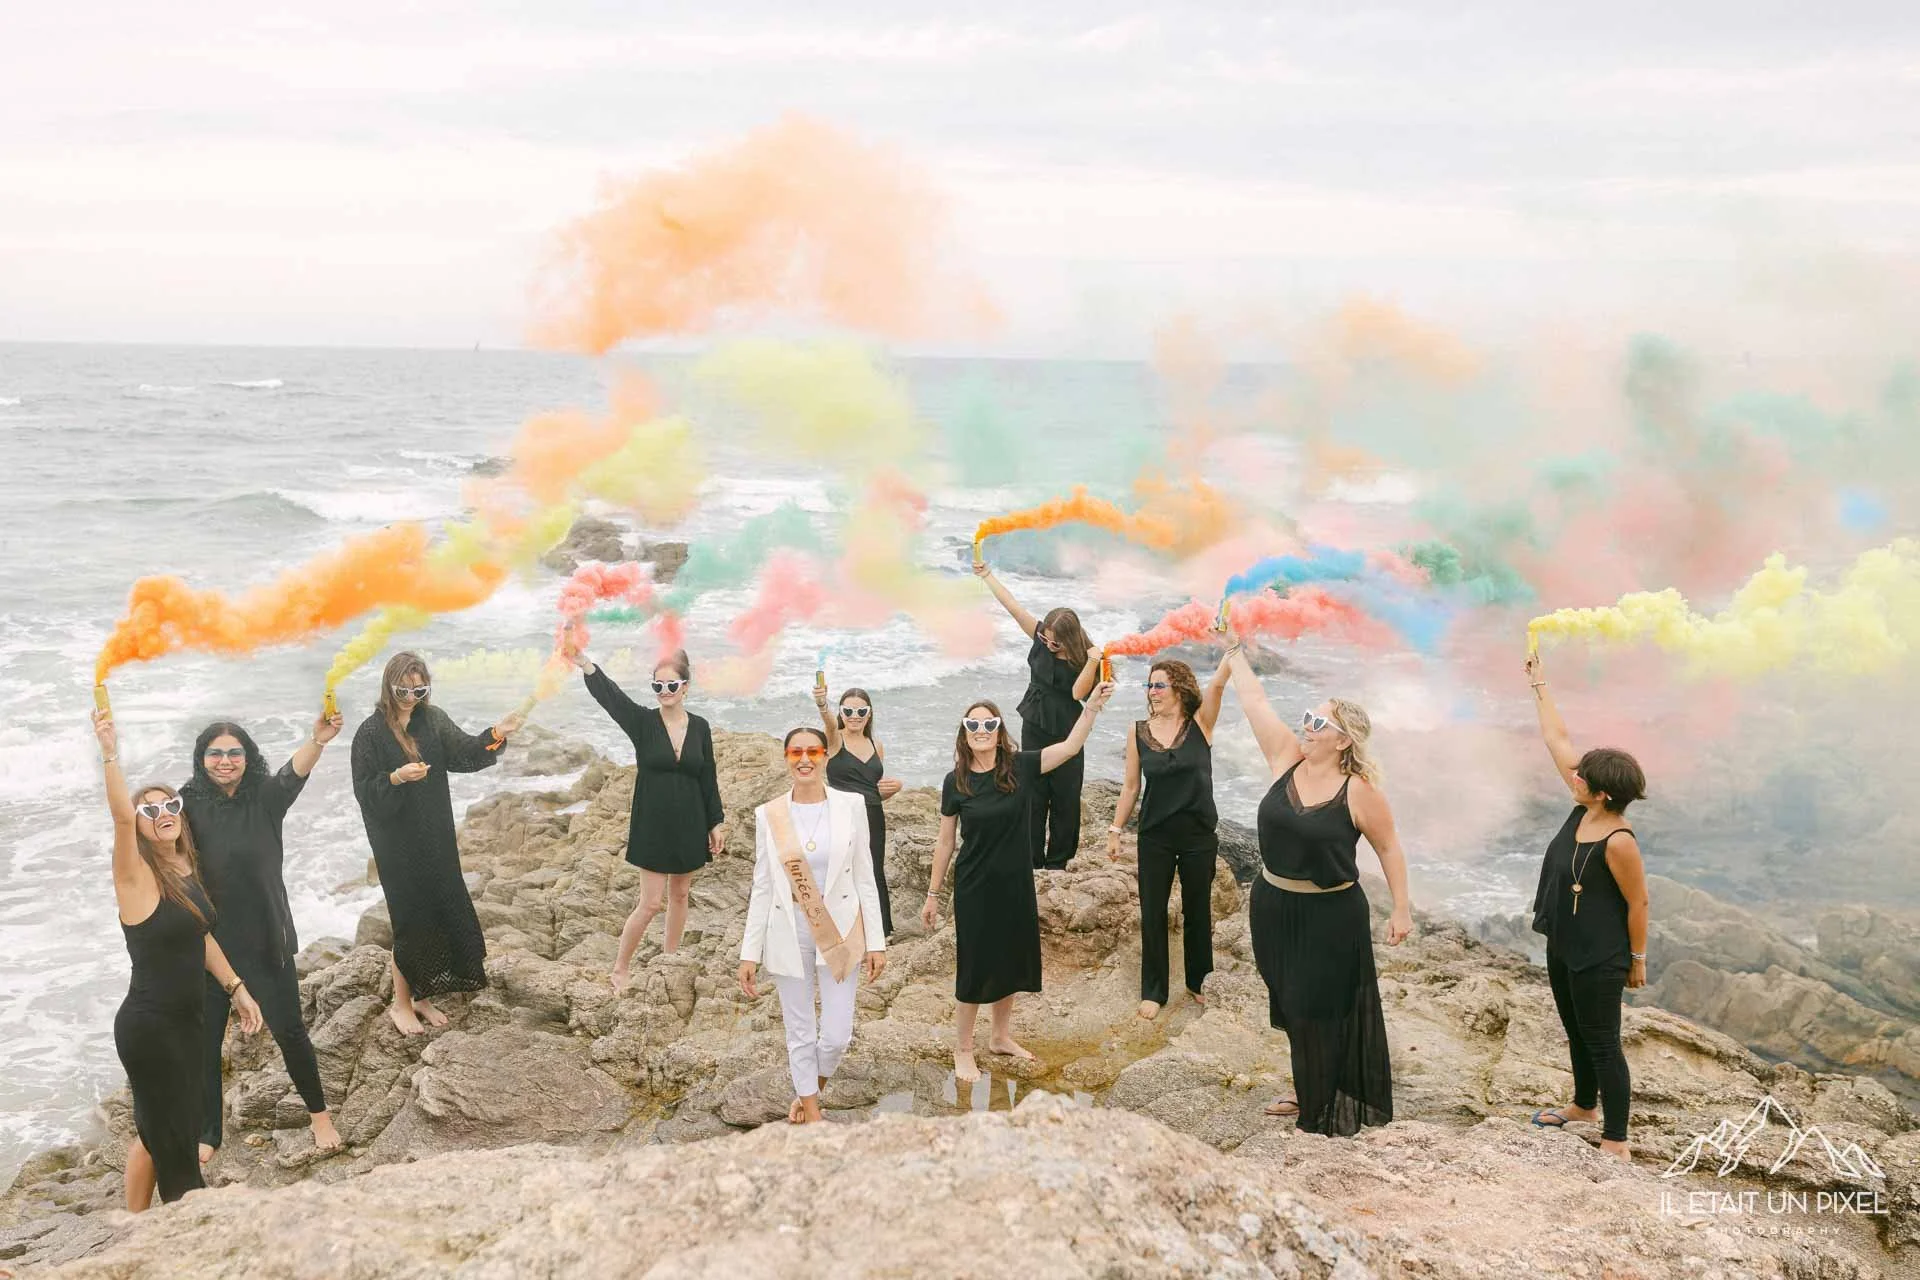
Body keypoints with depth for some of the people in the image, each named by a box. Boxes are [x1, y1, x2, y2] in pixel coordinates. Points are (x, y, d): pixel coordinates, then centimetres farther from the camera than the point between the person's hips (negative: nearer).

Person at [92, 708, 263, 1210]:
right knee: (176, 1147, 1)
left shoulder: (185, 868, 6)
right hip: (148, 1025, -8)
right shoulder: (137, 874, -15)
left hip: (185, 1018, 8)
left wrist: (236, 989, 17)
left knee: (154, 1132, 20)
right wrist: (110, 755, -44)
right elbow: (120, 816, -34)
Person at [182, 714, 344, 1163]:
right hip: (208, 941, 1)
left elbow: (295, 771, -27)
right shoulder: (189, 804, -6)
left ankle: (319, 1114, 27)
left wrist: (318, 740, -50)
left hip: (266, 940, -1)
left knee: (289, 1030, 6)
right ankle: (206, 1135, 27)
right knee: (204, 1041, 9)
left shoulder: (266, 798, -8)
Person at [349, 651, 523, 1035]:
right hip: (397, 844, -5)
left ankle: (421, 996, 27)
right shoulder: (371, 732, -11)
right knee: (411, 920, 3)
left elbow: (465, 753, -8)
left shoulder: (433, 720, 3)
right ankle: (401, 1003, 21)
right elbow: (363, 789, -13)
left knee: (441, 914, 10)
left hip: (436, 839, 5)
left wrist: (496, 734, -24)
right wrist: (398, 777, -30)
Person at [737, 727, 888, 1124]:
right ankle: (811, 1109, 30)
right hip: (789, 936, 0)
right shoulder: (768, 814, -2)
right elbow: (762, 887, 2)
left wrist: (875, 941, -1)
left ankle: (811, 1087, 32)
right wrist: (750, 953, 0)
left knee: (837, 1035, 0)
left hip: (839, 933, 0)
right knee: (800, 1032, 10)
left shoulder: (851, 806, -4)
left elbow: (865, 878, 0)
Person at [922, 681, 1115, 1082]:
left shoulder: (1020, 767, -6)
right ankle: (962, 1051, 19)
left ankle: (1000, 1037, 36)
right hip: (975, 889, -2)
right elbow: (945, 843, -1)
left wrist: (1092, 705, -23)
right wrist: (933, 894, 2)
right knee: (975, 970, 3)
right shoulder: (955, 782, -8)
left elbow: (1071, 746, -12)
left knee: (1009, 965, 16)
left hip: (1016, 886, 3)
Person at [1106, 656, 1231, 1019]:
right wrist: (1115, 830, 5)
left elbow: (1218, 683, -24)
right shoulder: (1139, 732, -2)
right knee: (1153, 914, 6)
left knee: (1197, 911, 14)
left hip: (1199, 836, -1)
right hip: (1155, 837, 1)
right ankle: (1153, 991, 20)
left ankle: (1197, 981, 32)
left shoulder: (1200, 724, -7)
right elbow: (1130, 787, 4)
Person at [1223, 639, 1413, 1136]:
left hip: (1331, 915, -6)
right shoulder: (1286, 758, -4)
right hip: (1273, 906, 6)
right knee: (1291, 1006, 18)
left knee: (1323, 1012, 3)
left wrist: (1401, 909, -6)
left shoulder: (1358, 791, -16)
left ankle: (1332, 1108, 20)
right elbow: (1255, 700, -1)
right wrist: (1234, 650, 0)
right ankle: (1306, 1092, 37)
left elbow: (1388, 847, -6)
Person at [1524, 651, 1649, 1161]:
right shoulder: (1584, 809, -5)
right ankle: (1584, 1103, 46)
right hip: (1563, 947, 9)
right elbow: (1557, 739, 1)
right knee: (1576, 1033, 25)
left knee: (1602, 1044, 1)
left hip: (1599, 960, -9)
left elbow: (1638, 903, -17)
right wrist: (1539, 685, 5)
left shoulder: (1619, 842, -27)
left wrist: (1637, 960, -8)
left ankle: (1616, 1142, 12)